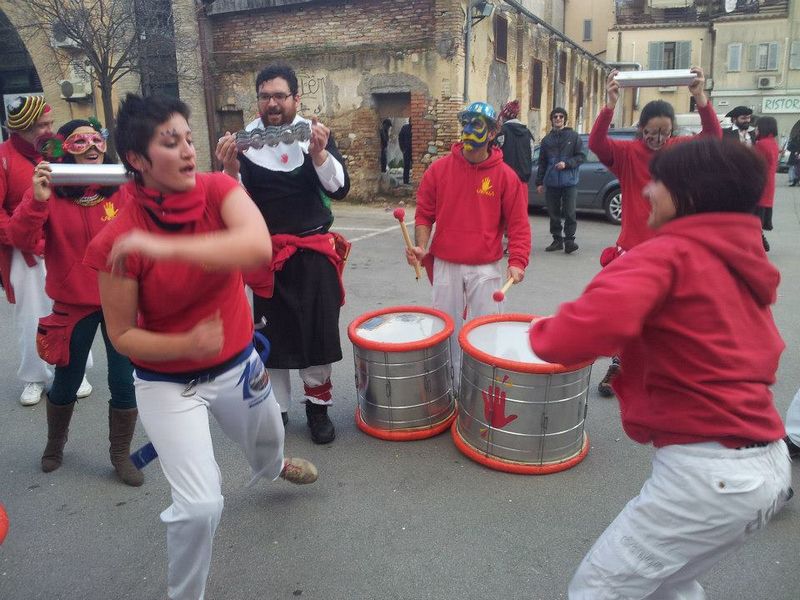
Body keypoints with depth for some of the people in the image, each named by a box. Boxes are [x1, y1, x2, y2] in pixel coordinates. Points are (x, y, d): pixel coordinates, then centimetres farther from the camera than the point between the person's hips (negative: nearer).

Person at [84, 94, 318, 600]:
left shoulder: (218, 190, -17)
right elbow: (122, 336, -14)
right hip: (168, 384, -4)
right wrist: (187, 344, -31)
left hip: (239, 364, 4)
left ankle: (273, 469, 71)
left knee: (267, 441, 30)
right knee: (202, 505, -11)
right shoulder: (117, 242, -23)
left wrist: (165, 247, -44)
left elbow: (259, 246, -37)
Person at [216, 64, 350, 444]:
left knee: (319, 331, 4)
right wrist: (230, 167, -21)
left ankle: (318, 405, 23)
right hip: (267, 252, 1)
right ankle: (276, 408, 25)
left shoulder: (316, 134, -1)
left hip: (314, 251, 0)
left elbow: (340, 188, -10)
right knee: (271, 334, 8)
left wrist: (318, 153, -26)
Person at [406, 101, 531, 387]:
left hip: (486, 269, -1)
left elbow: (518, 224, -2)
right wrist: (421, 246, -10)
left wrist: (517, 261, -13)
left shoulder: (505, 176, -3)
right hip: (445, 266, 2)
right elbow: (424, 214, 6)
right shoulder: (439, 169, 0)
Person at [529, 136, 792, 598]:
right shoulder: (747, 262, 12)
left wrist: (543, 335, -8)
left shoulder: (668, 253, -14)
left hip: (709, 471, -9)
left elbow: (590, 327, -31)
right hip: (770, 467, 9)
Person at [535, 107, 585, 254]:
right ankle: (557, 240, 17)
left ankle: (569, 240, -2)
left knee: (569, 213, -8)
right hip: (551, 183, 4)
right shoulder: (547, 139, 13)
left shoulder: (573, 136, 3)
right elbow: (542, 162, 16)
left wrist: (566, 163, -14)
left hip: (569, 182, -3)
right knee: (553, 214, 7)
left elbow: (581, 156, 1)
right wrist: (539, 182, 11)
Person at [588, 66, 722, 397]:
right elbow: (596, 143, -22)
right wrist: (610, 105, -38)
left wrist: (700, 98, -33)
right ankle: (616, 367, 25)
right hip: (632, 247, -1)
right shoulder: (627, 152, -6)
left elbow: (713, 137, -16)